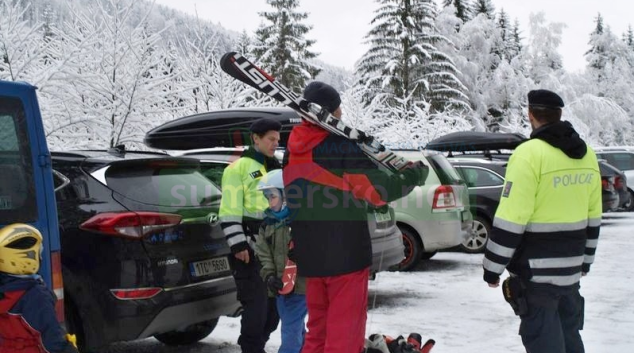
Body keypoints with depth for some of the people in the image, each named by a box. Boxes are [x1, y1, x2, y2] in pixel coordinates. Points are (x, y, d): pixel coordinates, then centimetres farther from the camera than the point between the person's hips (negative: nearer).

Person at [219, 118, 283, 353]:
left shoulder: (276, 169, 19)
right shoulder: (239, 167, -5)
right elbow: (229, 211, -12)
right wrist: (237, 244, -17)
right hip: (249, 247, -8)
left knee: (274, 301, 11)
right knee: (256, 302, -9)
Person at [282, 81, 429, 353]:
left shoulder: (293, 151, 6)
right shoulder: (344, 146, -15)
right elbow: (378, 191, -17)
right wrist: (416, 174, 0)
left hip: (309, 254, 7)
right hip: (345, 252, -6)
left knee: (318, 327, 18)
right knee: (345, 328, 2)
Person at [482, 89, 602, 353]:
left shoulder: (530, 153, -17)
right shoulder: (587, 156, 7)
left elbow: (511, 219, -19)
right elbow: (592, 217, 14)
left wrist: (493, 266, -11)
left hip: (536, 270, -7)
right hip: (571, 269, 7)